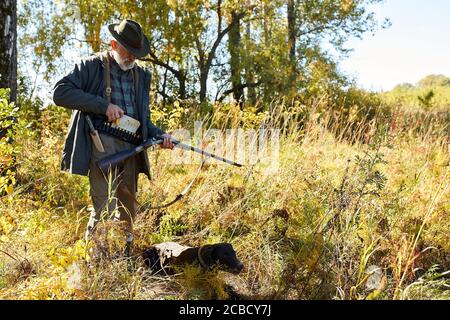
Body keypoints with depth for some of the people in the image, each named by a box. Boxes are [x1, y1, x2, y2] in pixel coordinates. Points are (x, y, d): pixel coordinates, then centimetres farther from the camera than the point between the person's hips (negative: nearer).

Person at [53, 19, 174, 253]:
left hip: (131, 148, 6)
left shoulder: (141, 75, 20)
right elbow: (60, 92, -8)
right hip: (102, 144, -5)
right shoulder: (92, 66, 4)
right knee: (104, 207, -12)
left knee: (127, 209, 10)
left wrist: (160, 135, 4)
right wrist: (104, 105, -14)